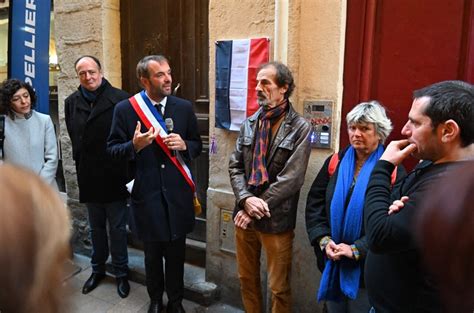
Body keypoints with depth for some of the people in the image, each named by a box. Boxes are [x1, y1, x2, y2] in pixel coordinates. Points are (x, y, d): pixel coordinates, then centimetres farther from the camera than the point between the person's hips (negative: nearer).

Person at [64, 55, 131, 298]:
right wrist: (82, 166, 6)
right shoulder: (71, 102, 4)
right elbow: (74, 139, 8)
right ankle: (97, 269, 38)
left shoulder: (120, 99, -13)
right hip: (89, 177, 4)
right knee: (96, 227, 19)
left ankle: (121, 273, 27)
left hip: (115, 176, -4)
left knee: (117, 228, 9)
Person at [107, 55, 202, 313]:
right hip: (146, 195, -1)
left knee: (176, 254, 14)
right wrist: (134, 145, -21)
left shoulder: (184, 107, 1)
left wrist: (184, 144, -15)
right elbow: (112, 149, -1)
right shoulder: (125, 109, -5)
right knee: (152, 254, 18)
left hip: (178, 194, 1)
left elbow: (197, 146, 7)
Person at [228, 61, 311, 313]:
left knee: (278, 287, 11)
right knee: (246, 279, 20)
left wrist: (258, 208, -15)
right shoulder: (249, 124, 8)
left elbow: (291, 178, -15)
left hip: (276, 220, -5)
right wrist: (246, 199, -14)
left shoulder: (300, 128, -9)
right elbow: (235, 166, 3)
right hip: (244, 215, 5)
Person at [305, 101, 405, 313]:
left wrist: (357, 249, -21)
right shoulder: (335, 162, 2)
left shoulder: (392, 169, -9)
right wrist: (323, 239, -12)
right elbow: (314, 203, 0)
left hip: (367, 265, -4)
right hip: (331, 260, 4)